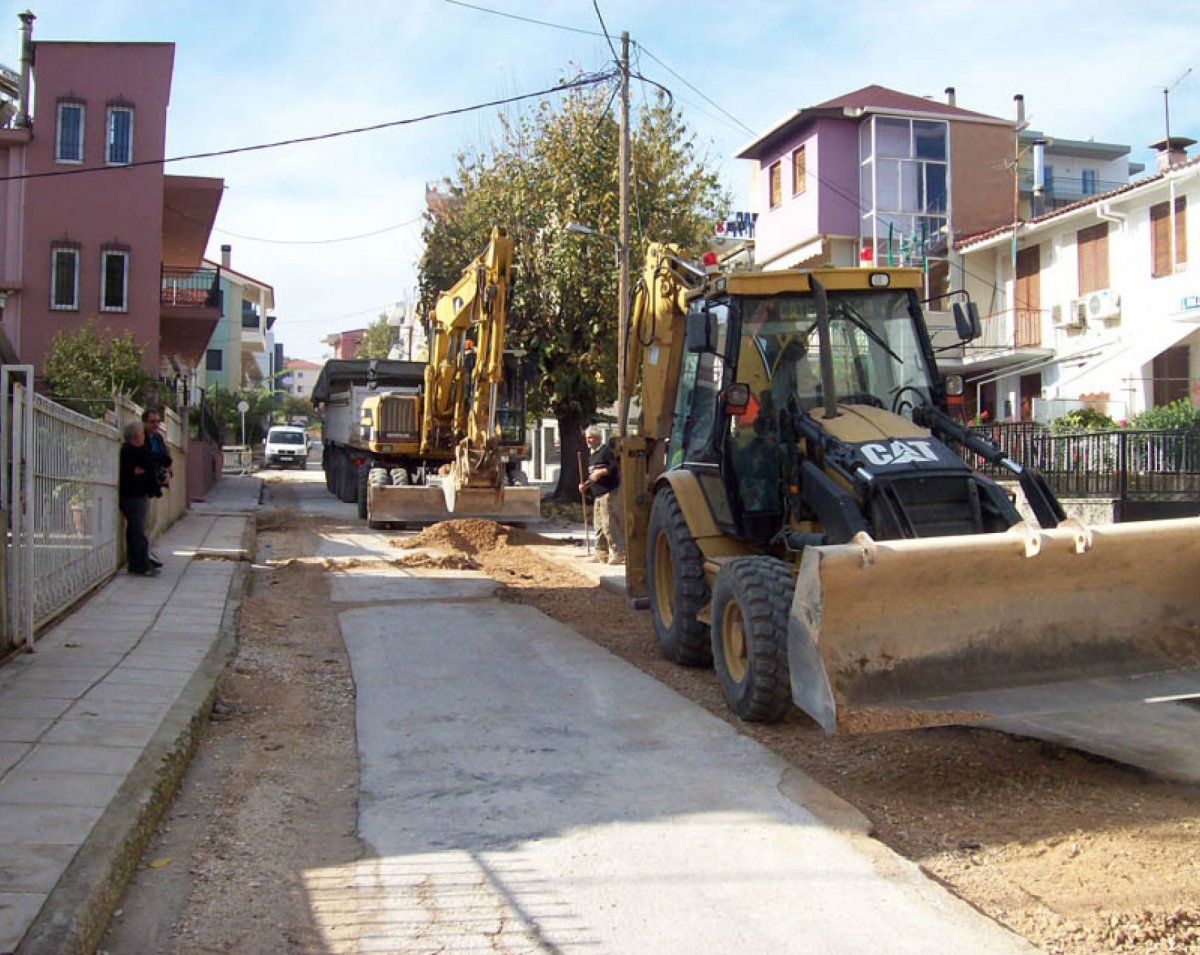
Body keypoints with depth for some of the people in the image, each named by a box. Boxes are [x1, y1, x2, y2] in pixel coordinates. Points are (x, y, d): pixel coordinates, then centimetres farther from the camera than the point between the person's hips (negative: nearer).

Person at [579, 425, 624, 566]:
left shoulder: (606, 450, -7)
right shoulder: (591, 455, 21)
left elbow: (616, 466, -18)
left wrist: (600, 472, -19)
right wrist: (585, 484, 12)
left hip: (609, 493, -10)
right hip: (597, 495, 10)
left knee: (609, 525, -12)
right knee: (599, 526, 11)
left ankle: (618, 553, -8)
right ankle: (602, 555, 17)